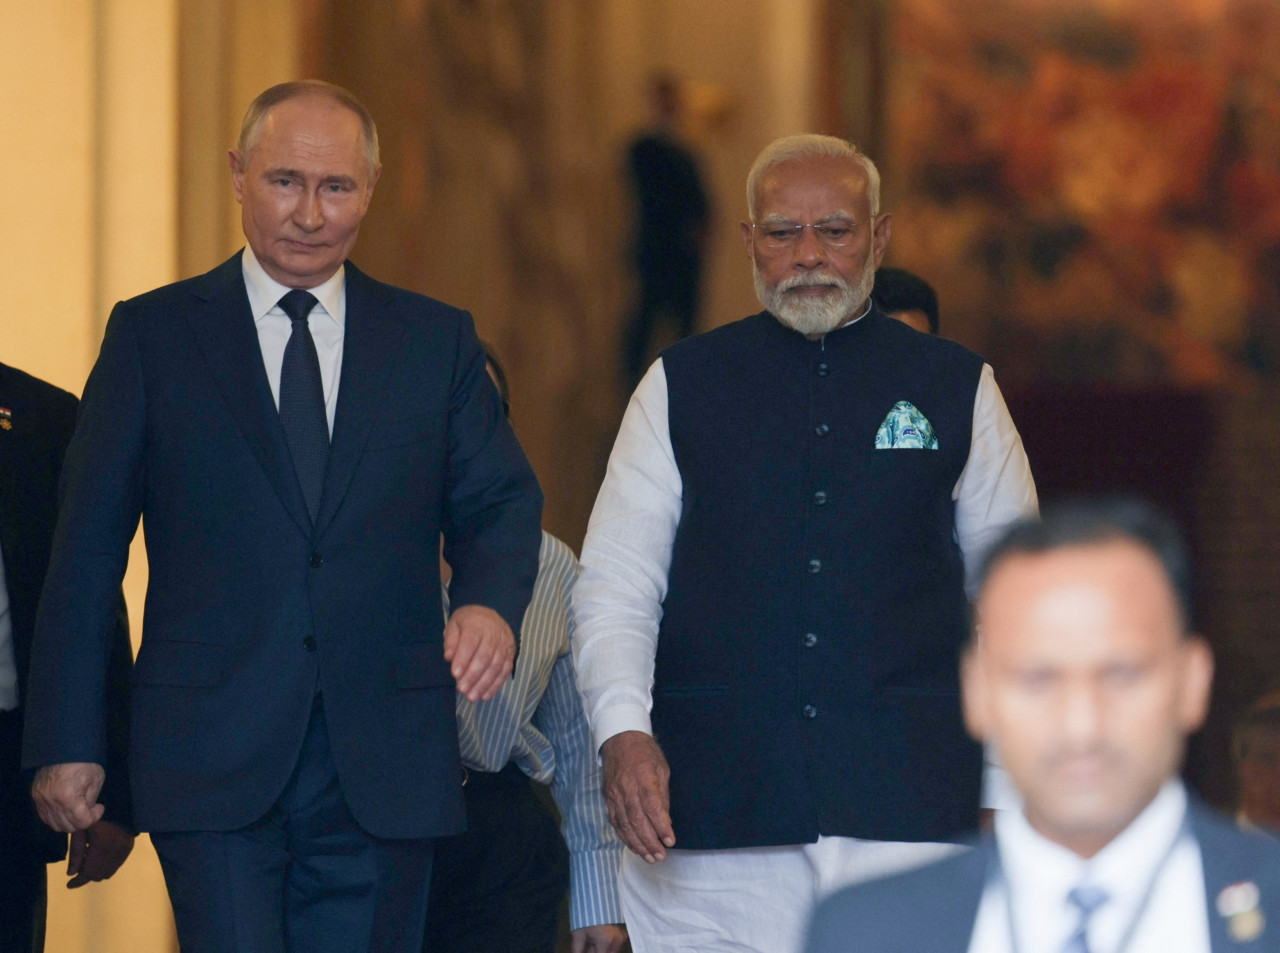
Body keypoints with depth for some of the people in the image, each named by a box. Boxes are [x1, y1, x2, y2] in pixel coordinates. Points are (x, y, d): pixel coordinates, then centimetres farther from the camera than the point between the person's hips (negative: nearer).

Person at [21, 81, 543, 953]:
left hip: (383, 773, 2)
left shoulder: (437, 341, 12)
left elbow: (499, 502, 10)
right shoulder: (152, 335, 6)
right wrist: (67, 743, 0)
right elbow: (87, 550, 5)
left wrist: (492, 602, -14)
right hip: (216, 763, -2)